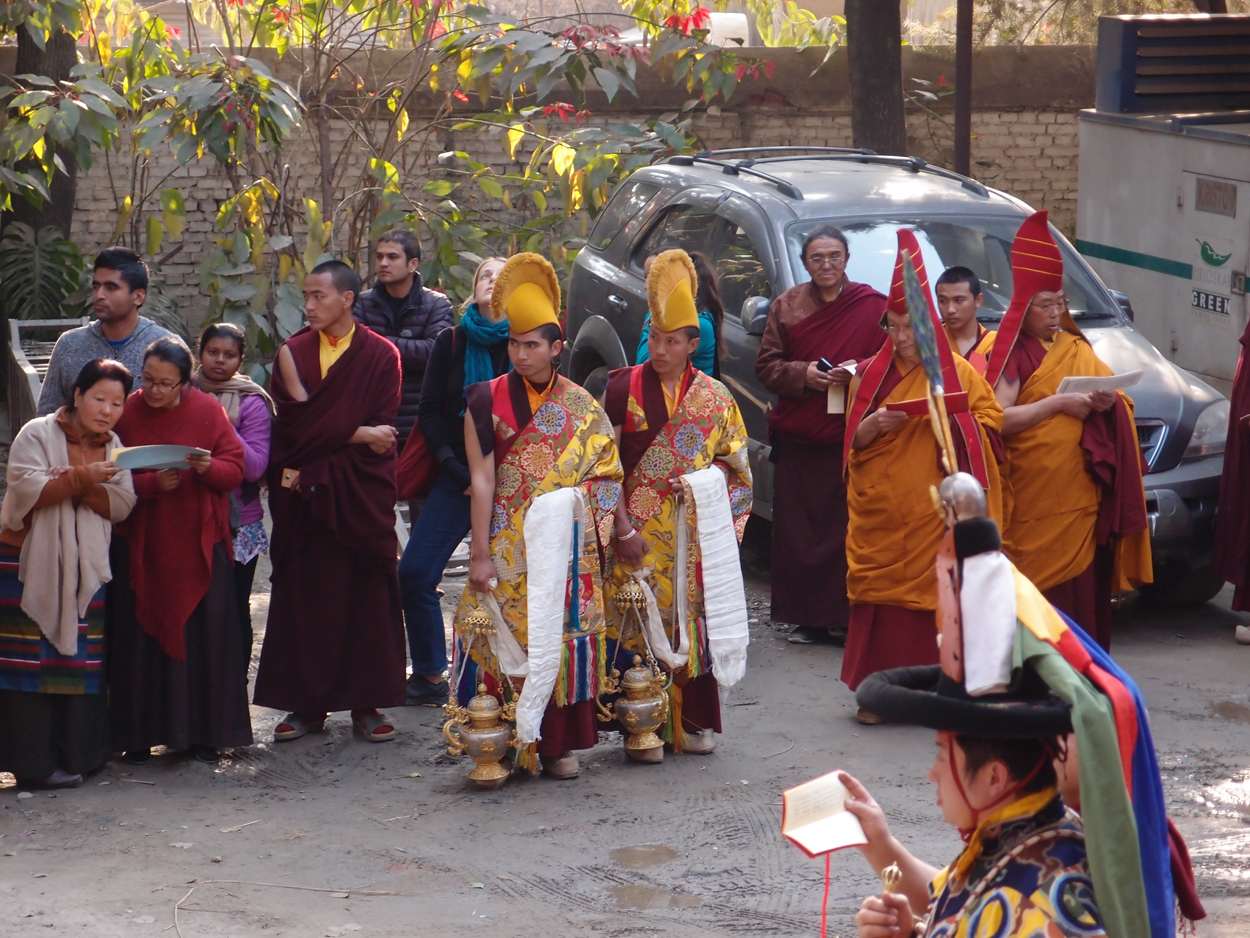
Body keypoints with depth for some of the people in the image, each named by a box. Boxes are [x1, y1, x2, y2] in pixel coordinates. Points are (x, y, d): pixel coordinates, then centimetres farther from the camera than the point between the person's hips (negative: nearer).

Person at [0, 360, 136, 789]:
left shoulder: (113, 446, 11)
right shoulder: (37, 434, -4)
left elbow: (122, 505, -1)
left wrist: (81, 486, -17)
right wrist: (82, 477, -26)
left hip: (84, 568, 5)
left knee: (81, 661, 3)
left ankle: (76, 754, 11)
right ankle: (35, 764, -4)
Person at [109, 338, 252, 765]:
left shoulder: (207, 411, 0)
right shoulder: (126, 413, -2)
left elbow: (236, 469, 0)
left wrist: (209, 468, -21)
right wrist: (151, 484, -21)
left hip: (198, 545, 0)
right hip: (141, 545, 0)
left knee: (204, 634, 0)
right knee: (140, 637, 0)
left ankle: (203, 733, 9)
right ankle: (140, 733, 9)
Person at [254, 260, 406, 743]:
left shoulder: (380, 355, 1)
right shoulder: (293, 352, 6)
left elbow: (383, 430, -7)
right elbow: (293, 427, -5)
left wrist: (325, 435, -11)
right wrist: (357, 435, -10)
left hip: (361, 496, -2)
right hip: (303, 500, 2)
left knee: (365, 596, 1)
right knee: (303, 598, 2)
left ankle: (366, 704, 7)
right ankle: (306, 703, 9)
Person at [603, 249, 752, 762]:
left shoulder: (714, 397, 6)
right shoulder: (624, 388, 1)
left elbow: (734, 462, 13)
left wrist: (705, 482, -7)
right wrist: (623, 527, -9)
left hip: (695, 531, 2)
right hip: (639, 527, -2)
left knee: (695, 617, 3)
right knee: (641, 622, -5)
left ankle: (693, 722, 14)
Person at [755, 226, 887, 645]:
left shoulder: (873, 307, 3)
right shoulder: (786, 306, 10)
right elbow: (766, 366, 8)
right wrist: (803, 375, -10)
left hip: (851, 439, -2)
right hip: (797, 437, 2)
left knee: (848, 529, -4)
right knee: (798, 531, 1)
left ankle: (845, 617, 2)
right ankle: (807, 618, 8)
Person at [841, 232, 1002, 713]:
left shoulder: (956, 371, 5)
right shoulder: (873, 373, 12)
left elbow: (991, 417, 5)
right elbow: (852, 443, 10)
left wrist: (954, 422, -13)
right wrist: (872, 427, -11)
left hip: (930, 512, -2)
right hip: (879, 509, 2)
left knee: (930, 594, -6)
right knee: (879, 595, -1)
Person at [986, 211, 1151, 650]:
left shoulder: (1077, 348, 17)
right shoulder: (1012, 353, -1)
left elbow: (1108, 392, 20)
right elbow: (998, 419, -13)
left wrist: (1106, 401, -3)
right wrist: (1058, 403, -16)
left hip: (1080, 496, 6)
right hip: (1031, 496, -6)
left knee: (1082, 590, 3)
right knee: (1037, 594, -8)